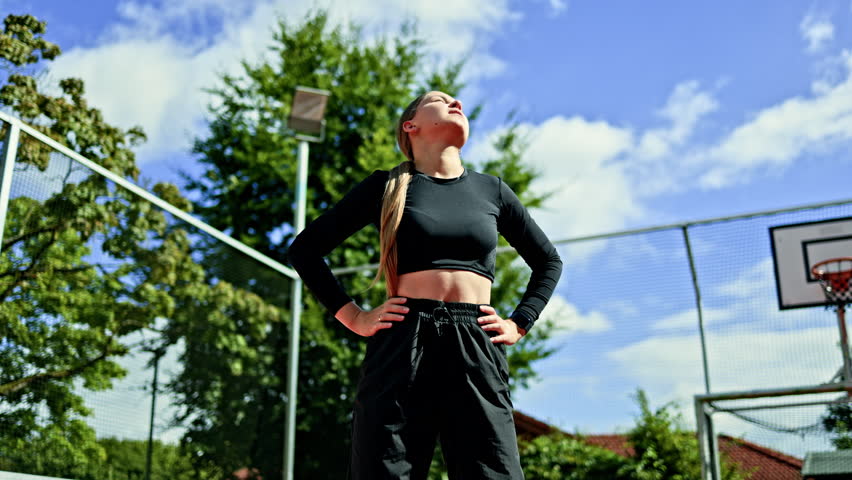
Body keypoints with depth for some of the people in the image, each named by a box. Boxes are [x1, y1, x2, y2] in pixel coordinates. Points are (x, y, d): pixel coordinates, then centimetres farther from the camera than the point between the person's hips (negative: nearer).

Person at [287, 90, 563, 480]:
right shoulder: (386, 186, 9)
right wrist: (354, 318, 3)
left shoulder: (491, 190, 17)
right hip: (402, 346, -2)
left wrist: (518, 325, 13)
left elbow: (548, 261, 27)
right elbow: (305, 249, 11)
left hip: (476, 350, 2)